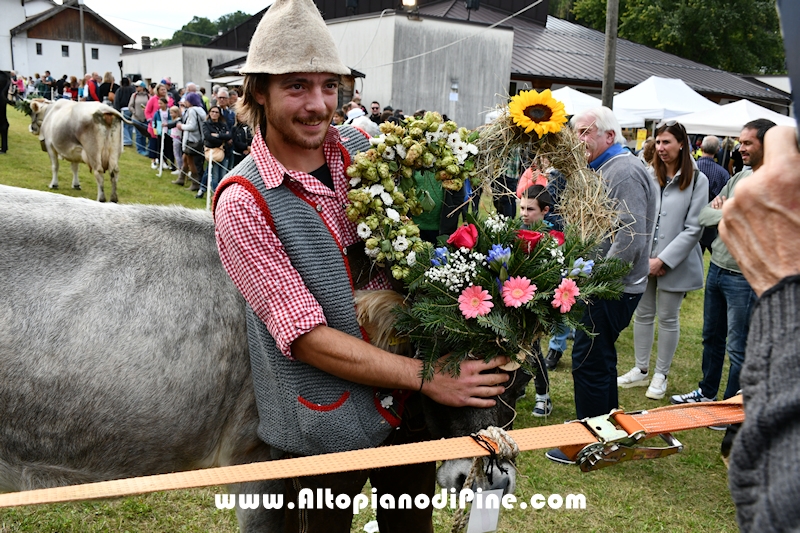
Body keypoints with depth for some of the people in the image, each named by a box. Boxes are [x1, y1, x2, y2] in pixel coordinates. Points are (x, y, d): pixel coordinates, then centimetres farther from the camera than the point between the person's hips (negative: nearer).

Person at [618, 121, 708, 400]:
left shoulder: (697, 180, -5)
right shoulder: (648, 175, 1)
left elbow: (693, 228, -8)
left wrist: (662, 260, -13)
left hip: (674, 262, -3)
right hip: (643, 259, 3)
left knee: (668, 318, 8)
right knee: (642, 314, 12)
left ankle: (661, 374, 22)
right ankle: (641, 370, 26)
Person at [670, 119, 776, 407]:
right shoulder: (739, 177, 9)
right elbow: (703, 215, 7)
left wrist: (727, 210, -9)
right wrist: (728, 212, -12)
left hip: (745, 278, -8)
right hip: (717, 268, 8)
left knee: (738, 348, 4)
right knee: (711, 338, 21)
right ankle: (706, 393, 37)